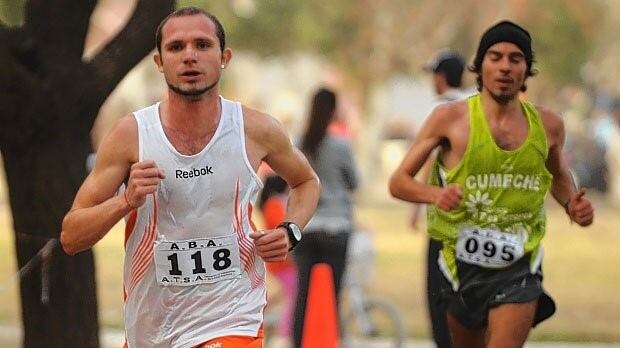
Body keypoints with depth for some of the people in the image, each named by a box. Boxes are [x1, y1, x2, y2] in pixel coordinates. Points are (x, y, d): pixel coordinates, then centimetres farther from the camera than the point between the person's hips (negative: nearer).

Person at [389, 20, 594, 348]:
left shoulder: (547, 125, 2)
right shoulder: (450, 118, -7)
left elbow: (558, 176, 24)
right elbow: (398, 182, -4)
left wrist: (571, 203, 2)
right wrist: (435, 194, -25)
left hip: (519, 270, 0)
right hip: (465, 263, 0)